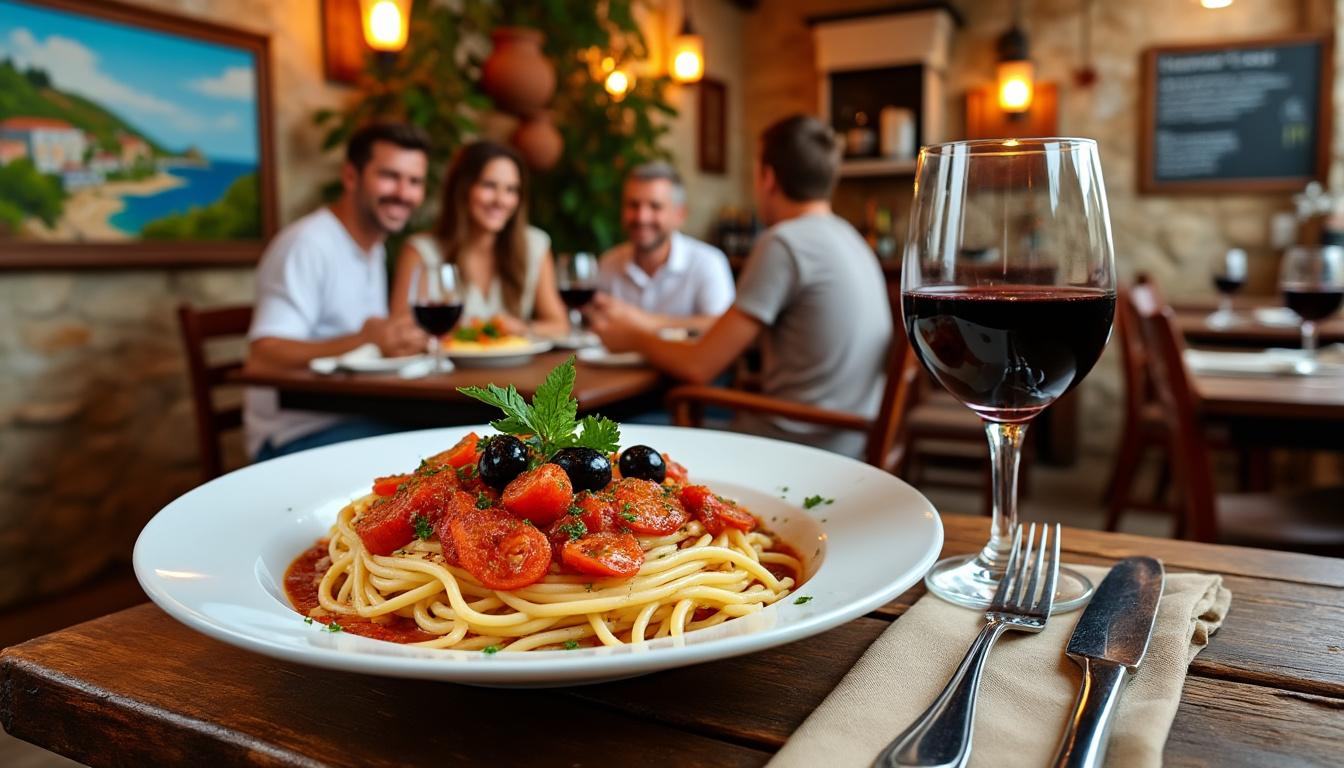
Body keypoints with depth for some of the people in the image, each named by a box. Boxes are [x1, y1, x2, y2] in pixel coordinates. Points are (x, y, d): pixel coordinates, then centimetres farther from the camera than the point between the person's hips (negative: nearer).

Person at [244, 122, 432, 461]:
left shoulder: (375, 249, 16)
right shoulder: (305, 245, -13)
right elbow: (263, 356, -22)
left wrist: (410, 339, 7)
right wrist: (361, 342, -34)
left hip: (356, 419, 8)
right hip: (296, 436, -8)